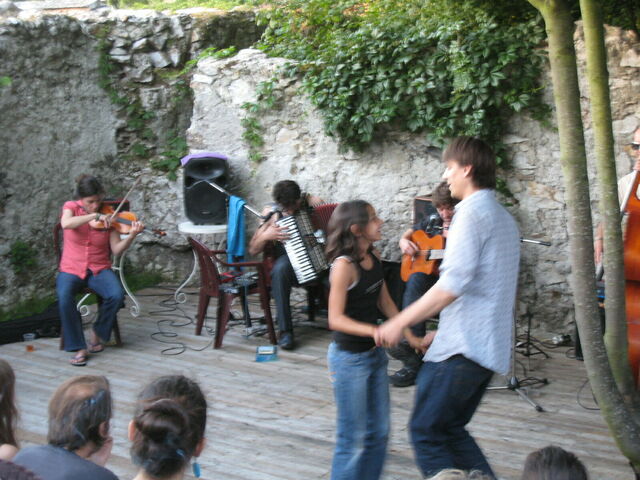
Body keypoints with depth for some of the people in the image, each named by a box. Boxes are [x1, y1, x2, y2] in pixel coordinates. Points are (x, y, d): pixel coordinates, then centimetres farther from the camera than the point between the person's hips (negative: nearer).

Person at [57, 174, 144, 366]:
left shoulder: (107, 216, 1)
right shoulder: (71, 207, -2)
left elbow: (116, 249, -7)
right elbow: (66, 223, -27)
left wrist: (132, 235, -23)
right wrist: (94, 216, -33)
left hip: (99, 269, 1)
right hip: (71, 269, -1)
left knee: (117, 295, -28)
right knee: (65, 297, -33)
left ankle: (98, 333, 0)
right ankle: (79, 347, -19)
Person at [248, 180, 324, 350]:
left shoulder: (314, 203, -2)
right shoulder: (272, 213, -3)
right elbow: (253, 250, -1)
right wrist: (266, 235, -20)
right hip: (291, 260, -1)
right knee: (280, 269, -37)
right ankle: (285, 331, -32)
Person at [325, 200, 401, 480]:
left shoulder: (372, 258, 2)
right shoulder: (344, 265, -21)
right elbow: (336, 319, -23)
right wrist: (374, 330, -36)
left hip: (375, 354, 8)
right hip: (350, 359, -8)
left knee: (379, 432, 16)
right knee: (354, 439, 3)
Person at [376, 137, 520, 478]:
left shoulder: (472, 212, -11)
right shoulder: (504, 218, 20)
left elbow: (454, 283, -22)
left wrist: (400, 322, -17)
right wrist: (443, 331, 25)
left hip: (463, 347, -10)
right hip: (490, 347, 10)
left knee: (426, 433, -3)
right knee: (451, 429, 17)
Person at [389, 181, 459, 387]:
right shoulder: (431, 222, 18)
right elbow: (406, 236, 27)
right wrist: (405, 242, 5)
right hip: (427, 273, 4)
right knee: (416, 279, -32)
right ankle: (414, 342, -37)